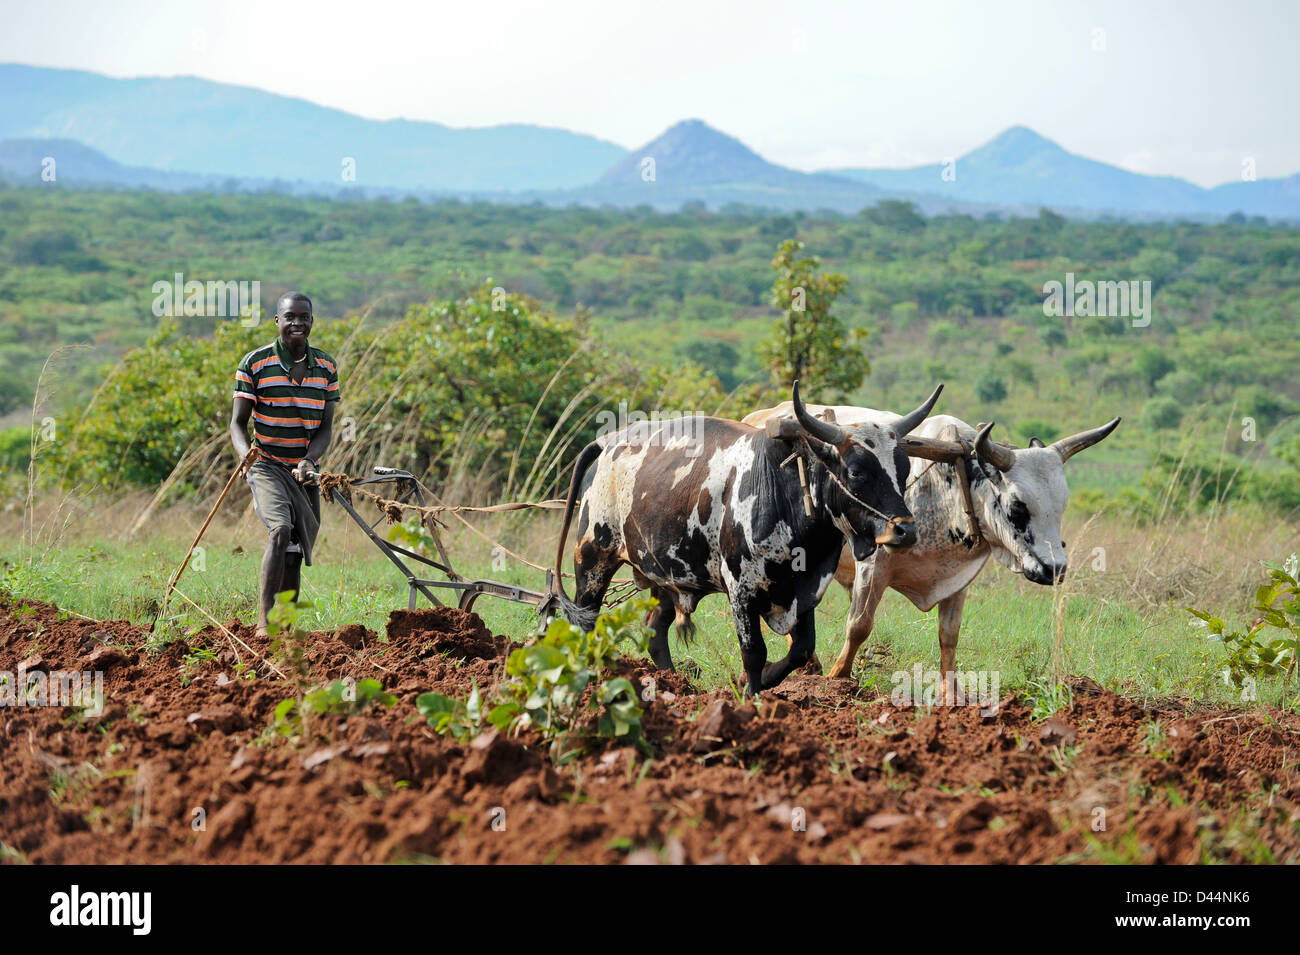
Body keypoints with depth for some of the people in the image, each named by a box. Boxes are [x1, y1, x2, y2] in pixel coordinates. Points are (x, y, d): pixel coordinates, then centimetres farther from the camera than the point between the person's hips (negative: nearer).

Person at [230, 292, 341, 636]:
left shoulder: (326, 367, 5)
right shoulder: (255, 363, -6)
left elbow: (326, 427, 3)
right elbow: (238, 421, -5)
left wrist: (309, 461, -17)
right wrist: (245, 452, -27)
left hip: (305, 472, 4)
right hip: (268, 466, -4)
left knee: (295, 556, 7)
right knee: (281, 530, -27)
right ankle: (264, 620, -25)